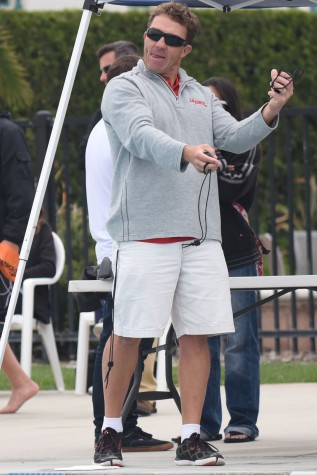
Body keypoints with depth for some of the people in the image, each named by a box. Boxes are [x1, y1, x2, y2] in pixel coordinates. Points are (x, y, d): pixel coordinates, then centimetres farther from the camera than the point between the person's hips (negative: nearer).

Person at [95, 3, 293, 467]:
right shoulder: (124, 89, 2)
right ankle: (111, 432, 10)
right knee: (128, 335, -3)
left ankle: (191, 438, 6)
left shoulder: (201, 96, 20)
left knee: (196, 335, 2)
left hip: (201, 237, 5)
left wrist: (270, 111, -12)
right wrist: (185, 153, -36)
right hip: (144, 234, -5)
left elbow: (234, 138, 7)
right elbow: (143, 137, -17)